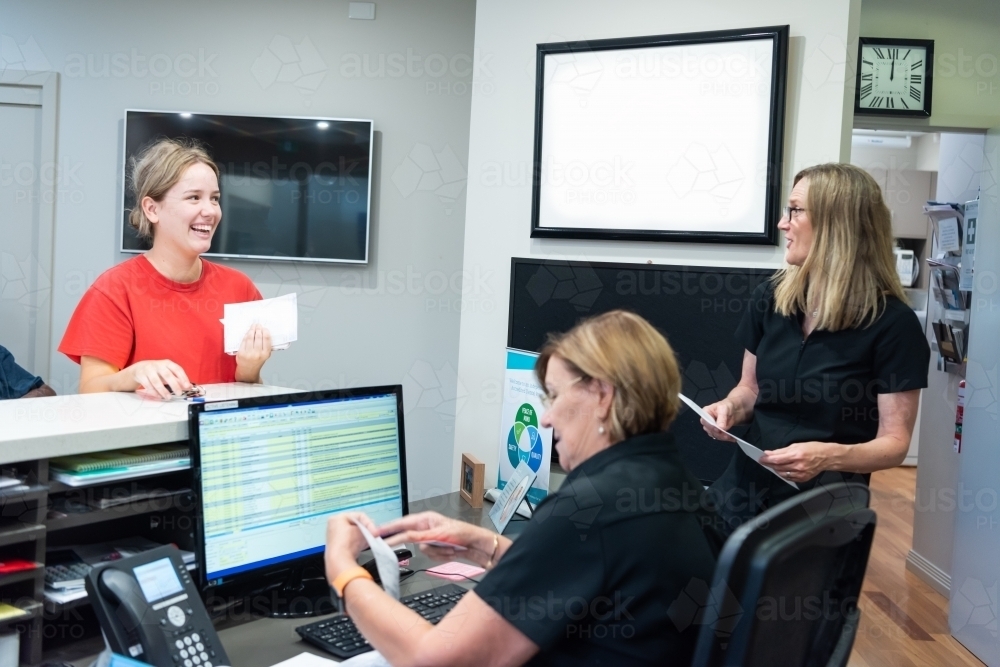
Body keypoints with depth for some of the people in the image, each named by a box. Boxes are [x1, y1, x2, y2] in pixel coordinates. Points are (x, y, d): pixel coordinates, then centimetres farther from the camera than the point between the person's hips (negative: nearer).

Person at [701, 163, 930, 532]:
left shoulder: (892, 323, -10)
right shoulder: (770, 297, 4)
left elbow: (895, 441, -9)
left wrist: (830, 456, -26)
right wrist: (729, 407, -7)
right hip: (745, 489, 4)